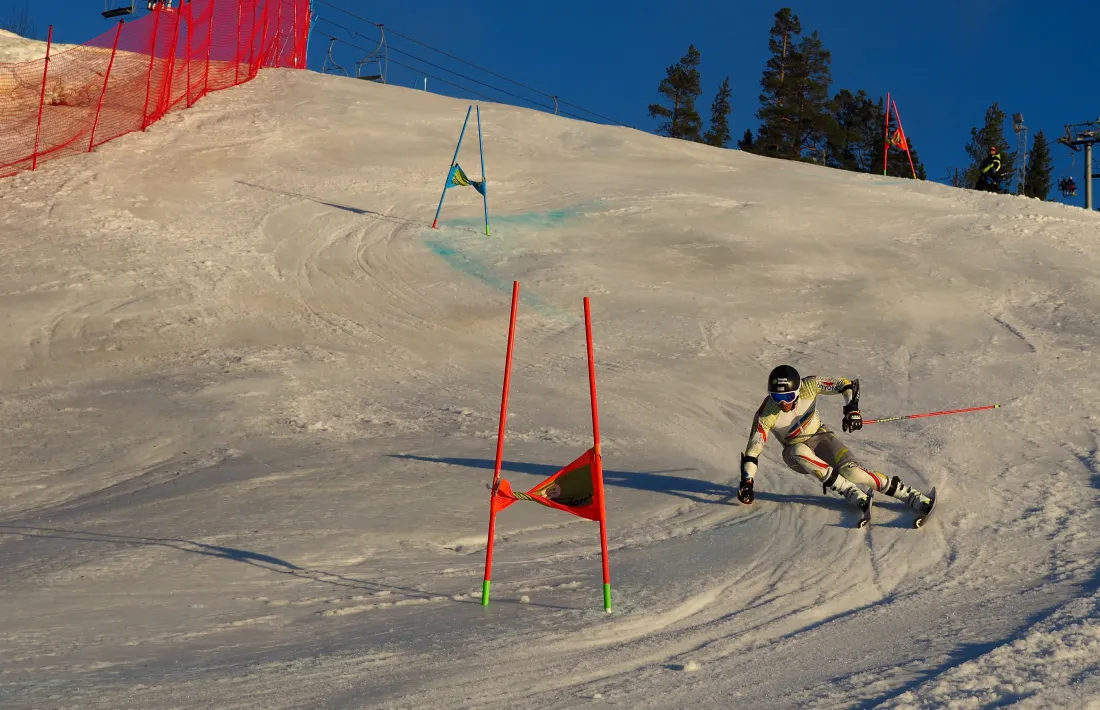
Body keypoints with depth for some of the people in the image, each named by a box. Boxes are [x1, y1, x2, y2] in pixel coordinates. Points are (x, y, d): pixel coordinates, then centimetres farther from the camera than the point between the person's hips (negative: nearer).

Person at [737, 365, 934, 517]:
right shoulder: (766, 415, -25)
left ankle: (910, 495, -22)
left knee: (851, 471, -27)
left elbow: (848, 384, -15)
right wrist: (746, 483, -27)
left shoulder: (808, 387, -23)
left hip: (820, 437, 0)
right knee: (800, 452, -37)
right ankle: (852, 493, -29)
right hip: (795, 455, 0)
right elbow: (752, 451, -20)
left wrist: (852, 408, -30)